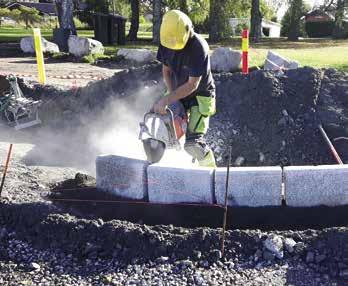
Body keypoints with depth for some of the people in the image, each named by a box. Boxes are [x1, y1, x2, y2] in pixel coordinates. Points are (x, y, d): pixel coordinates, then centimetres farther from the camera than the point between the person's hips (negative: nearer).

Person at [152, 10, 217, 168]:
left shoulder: (198, 47, -29)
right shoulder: (166, 43, -11)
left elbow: (192, 85, -27)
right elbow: (166, 70, 1)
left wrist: (167, 100, -29)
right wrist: (172, 95, -12)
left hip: (200, 96, -7)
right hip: (179, 93, 7)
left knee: (193, 142, -16)